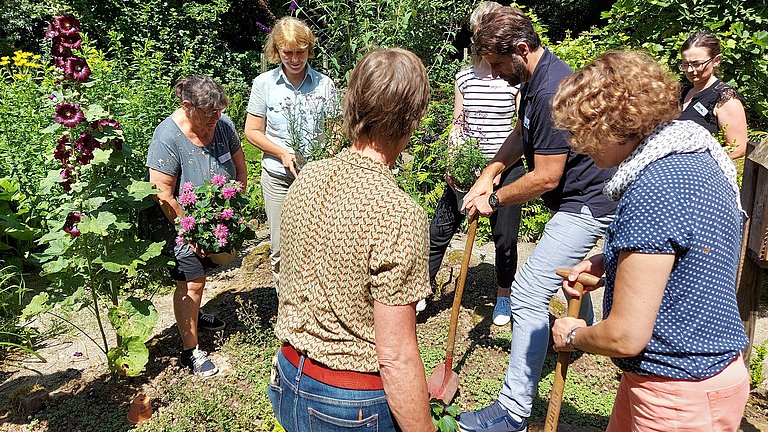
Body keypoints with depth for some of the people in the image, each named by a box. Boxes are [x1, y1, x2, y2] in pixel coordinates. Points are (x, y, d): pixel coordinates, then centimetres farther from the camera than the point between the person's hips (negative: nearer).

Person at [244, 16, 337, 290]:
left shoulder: (324, 84, 1)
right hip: (278, 177, 0)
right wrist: (283, 153, -11)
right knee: (281, 247, 7)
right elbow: (253, 131, 3)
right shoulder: (264, 83, 1)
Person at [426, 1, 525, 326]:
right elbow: (457, 125, 10)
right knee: (440, 229, 2)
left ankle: (504, 297, 29)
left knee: (504, 238, 7)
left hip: (506, 168, -3)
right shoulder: (464, 77, 6)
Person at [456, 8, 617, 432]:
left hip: (583, 205, -11)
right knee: (567, 268, 32)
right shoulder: (534, 78, 2)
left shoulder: (551, 93, -30)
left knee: (529, 294, -14)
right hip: (578, 197, 11)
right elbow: (520, 133, 16)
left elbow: (546, 177, -27)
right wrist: (488, 174, 4)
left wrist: (494, 199, -14)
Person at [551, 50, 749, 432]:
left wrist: (572, 336, -6)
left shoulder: (653, 191, -28)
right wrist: (603, 264, 7)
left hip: (680, 393, -9)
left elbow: (625, 336, -27)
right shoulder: (693, 157, 3)